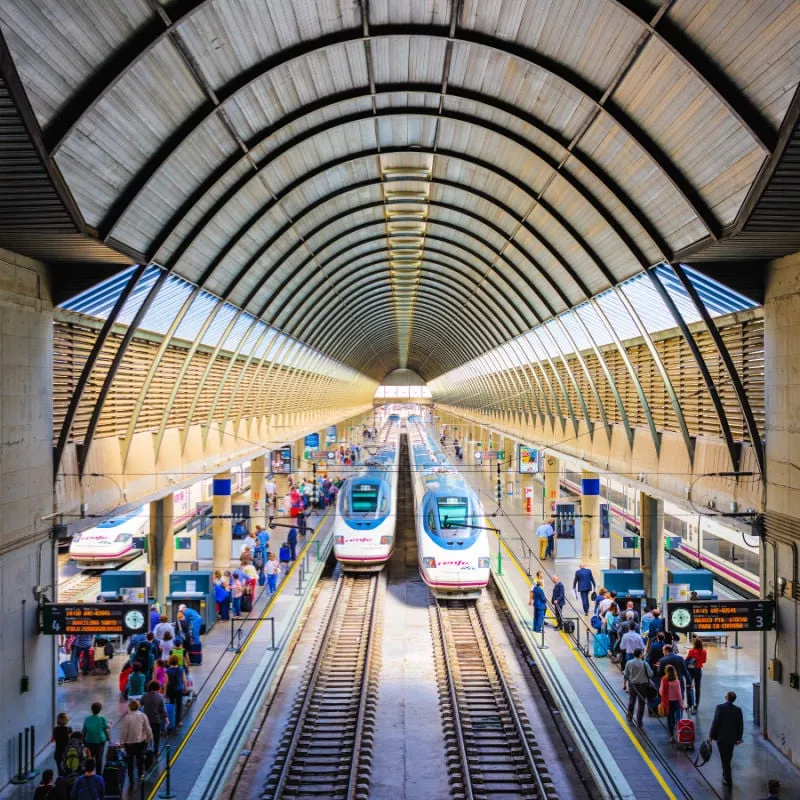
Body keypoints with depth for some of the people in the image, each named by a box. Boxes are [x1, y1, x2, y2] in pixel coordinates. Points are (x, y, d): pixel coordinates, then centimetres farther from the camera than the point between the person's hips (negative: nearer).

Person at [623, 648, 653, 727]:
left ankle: (629, 717, 36)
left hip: (632, 685, 3)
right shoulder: (644, 664, -16)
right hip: (643, 685, -3)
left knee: (631, 701, 24)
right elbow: (650, 674, -13)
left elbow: (625, 675, -1)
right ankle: (639, 722, 12)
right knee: (641, 703, 8)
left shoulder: (629, 663, -8)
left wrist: (624, 685, 11)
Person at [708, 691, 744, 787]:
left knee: (724, 758, 4)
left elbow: (716, 722, -16)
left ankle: (728, 780, 7)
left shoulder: (719, 708, -16)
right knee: (728, 758, 21)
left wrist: (711, 735, -6)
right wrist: (739, 738, 13)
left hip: (721, 737, -4)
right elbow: (740, 725, 1)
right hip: (732, 737, 4)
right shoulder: (738, 710, -5)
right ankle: (726, 775, 36)